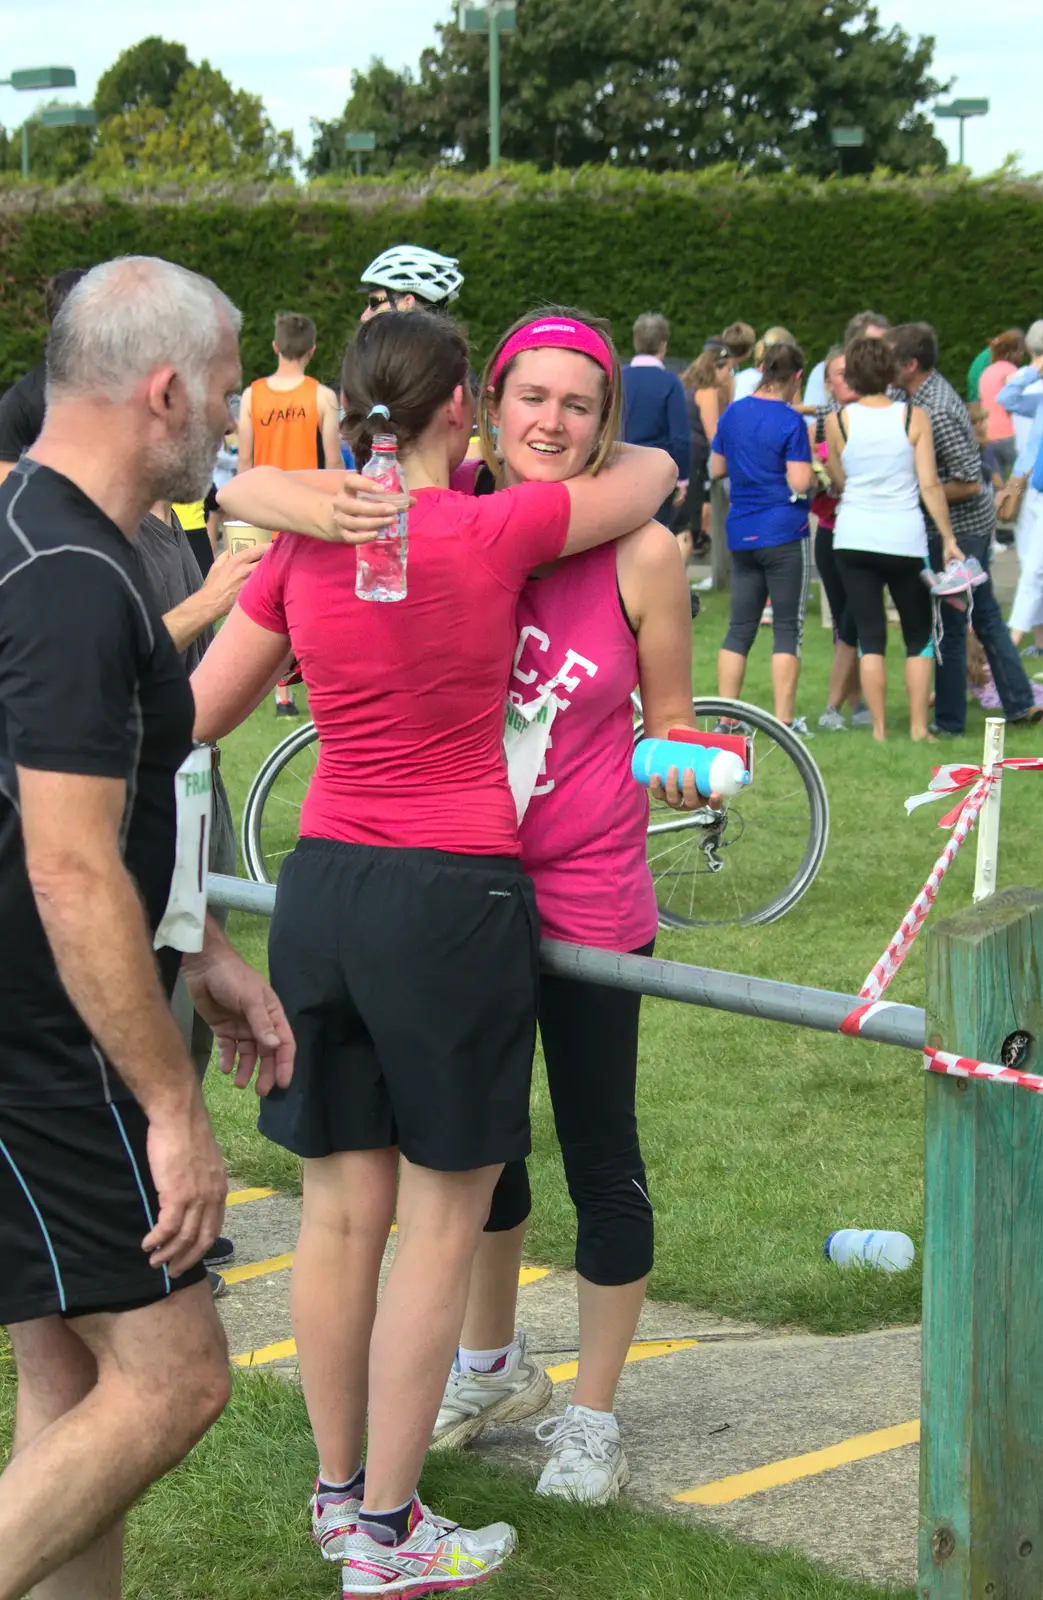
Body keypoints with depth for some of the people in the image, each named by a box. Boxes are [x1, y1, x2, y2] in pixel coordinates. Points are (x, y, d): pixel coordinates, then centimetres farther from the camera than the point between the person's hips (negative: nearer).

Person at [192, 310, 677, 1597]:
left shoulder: (299, 547, 2)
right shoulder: (498, 531, -10)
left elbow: (200, 714, 9)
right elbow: (655, 469, 6)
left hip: (323, 885, 5)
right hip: (454, 898, -5)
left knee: (339, 1213, 14)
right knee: (440, 1228, 4)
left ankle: (338, 1491, 26)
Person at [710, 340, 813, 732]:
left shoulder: (733, 413, 7)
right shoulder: (790, 421, -12)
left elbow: (716, 468, 16)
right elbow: (800, 482, -17)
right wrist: (807, 462, 2)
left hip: (741, 534, 6)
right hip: (784, 535, -6)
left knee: (740, 626, 10)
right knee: (788, 627, 1)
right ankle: (784, 719, 0)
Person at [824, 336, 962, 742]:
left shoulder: (838, 421, -1)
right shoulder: (914, 418, -4)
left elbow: (839, 480, 8)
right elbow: (930, 485, -6)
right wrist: (949, 539, -2)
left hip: (853, 538, 1)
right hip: (906, 540, -1)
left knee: (869, 637, 5)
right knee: (919, 636, 12)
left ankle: (879, 728, 4)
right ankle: (918, 727, 9)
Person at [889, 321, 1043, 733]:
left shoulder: (937, 414, -26)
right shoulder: (927, 390, 3)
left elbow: (969, 483, -26)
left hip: (957, 529, -10)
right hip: (974, 525, 10)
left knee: (948, 626, 1)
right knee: (986, 615, 17)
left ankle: (948, 721, 11)